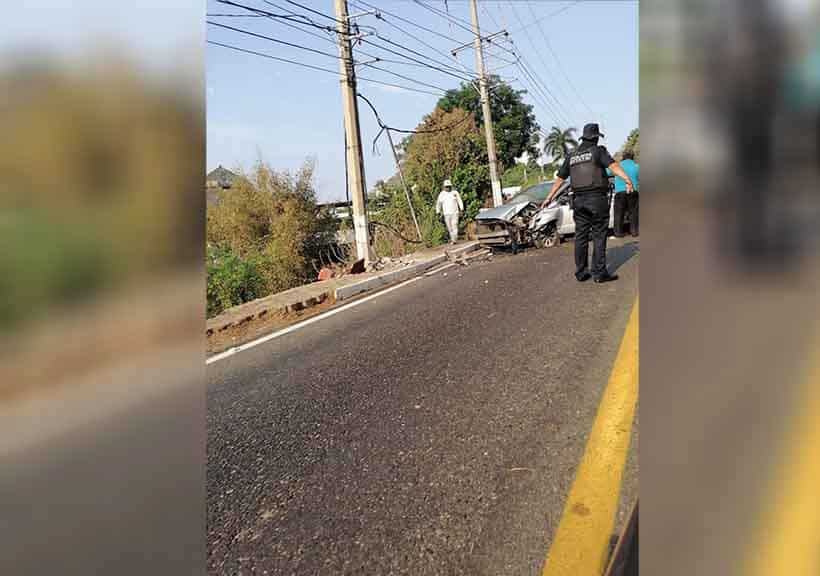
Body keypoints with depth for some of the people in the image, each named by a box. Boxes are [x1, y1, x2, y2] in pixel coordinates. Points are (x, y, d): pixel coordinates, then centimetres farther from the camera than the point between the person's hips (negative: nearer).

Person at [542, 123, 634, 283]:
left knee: (581, 237, 9)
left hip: (579, 201, 5)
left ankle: (581, 273, 12)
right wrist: (627, 179, -30)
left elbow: (559, 179, 17)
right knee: (599, 236, -1)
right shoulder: (598, 151, -2)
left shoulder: (571, 156, 13)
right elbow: (613, 165, -19)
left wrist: (549, 198, 24)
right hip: (597, 198, -5)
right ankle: (599, 273, -3)